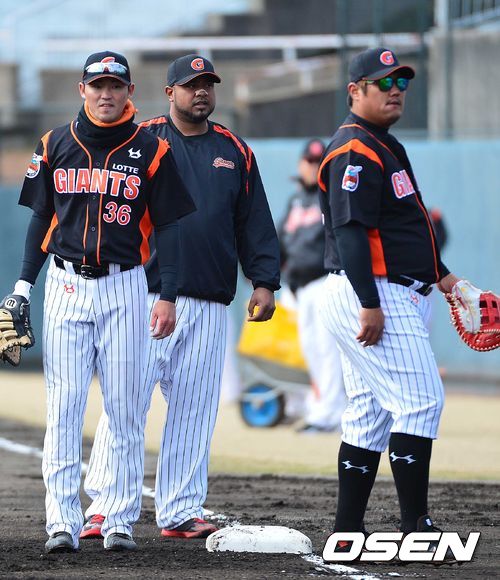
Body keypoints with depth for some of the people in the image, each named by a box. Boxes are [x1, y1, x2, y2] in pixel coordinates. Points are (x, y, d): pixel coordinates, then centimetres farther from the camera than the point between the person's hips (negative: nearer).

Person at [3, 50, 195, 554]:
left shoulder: (150, 151, 2)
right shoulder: (55, 146, 7)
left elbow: (166, 226, 2)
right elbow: (41, 219, 12)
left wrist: (168, 296, -5)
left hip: (123, 288, -1)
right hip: (65, 285, 1)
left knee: (125, 408, 0)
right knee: (63, 405, -3)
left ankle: (120, 520, 5)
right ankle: (62, 521, -4)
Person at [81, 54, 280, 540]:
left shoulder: (234, 151, 15)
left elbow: (255, 223, 15)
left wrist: (264, 281, 4)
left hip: (209, 304, 4)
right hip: (146, 295, -4)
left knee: (194, 409, 4)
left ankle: (179, 512, 8)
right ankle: (102, 507, -8)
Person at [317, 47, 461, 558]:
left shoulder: (385, 147, 21)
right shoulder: (355, 151, -13)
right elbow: (350, 229, -20)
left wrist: (439, 274, 28)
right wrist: (371, 304, -25)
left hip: (393, 299, 11)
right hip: (373, 297, -11)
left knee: (371, 416, 9)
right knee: (421, 401, -13)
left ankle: (347, 534, 10)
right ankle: (416, 528, -13)